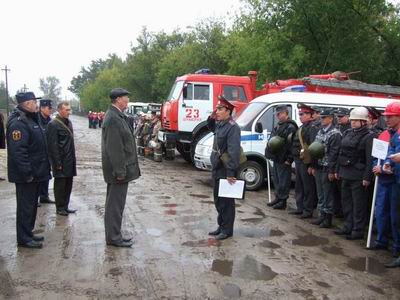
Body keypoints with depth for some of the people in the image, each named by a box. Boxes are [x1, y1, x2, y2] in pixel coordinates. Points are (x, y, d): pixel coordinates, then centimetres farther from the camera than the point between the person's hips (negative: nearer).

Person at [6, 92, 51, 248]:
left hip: (34, 173, 10)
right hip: (25, 176, -10)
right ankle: (23, 238, 9)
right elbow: (18, 152, -26)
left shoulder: (30, 119, 14)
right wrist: (27, 173, -25)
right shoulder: (18, 123, -19)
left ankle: (28, 233, 30)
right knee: (26, 206, -1)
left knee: (31, 204, 18)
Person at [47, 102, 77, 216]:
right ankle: (60, 208, 16)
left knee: (68, 184, 13)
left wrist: (73, 158, 13)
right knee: (60, 185, 4)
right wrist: (58, 163, -17)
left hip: (70, 161, 8)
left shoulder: (68, 122, 11)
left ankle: (65, 206, 25)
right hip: (61, 161, -8)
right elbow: (53, 145, -16)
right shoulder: (53, 124, -13)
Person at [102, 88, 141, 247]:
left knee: (115, 203, 17)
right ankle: (113, 238, 11)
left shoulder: (117, 116, 13)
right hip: (118, 169, -10)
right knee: (115, 204, 0)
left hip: (120, 168, 10)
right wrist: (120, 171, -21)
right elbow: (114, 148, -23)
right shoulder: (113, 119, -19)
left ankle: (114, 235, 28)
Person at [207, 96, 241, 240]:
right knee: (218, 200, 18)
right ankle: (221, 226, 30)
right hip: (217, 169, 9)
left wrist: (231, 172, -27)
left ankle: (227, 230, 13)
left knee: (226, 201, 2)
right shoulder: (220, 124, 9)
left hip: (225, 170, -9)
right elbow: (211, 127, 34)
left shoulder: (233, 127, -19)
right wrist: (211, 118, 13)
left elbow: (234, 152, -25)